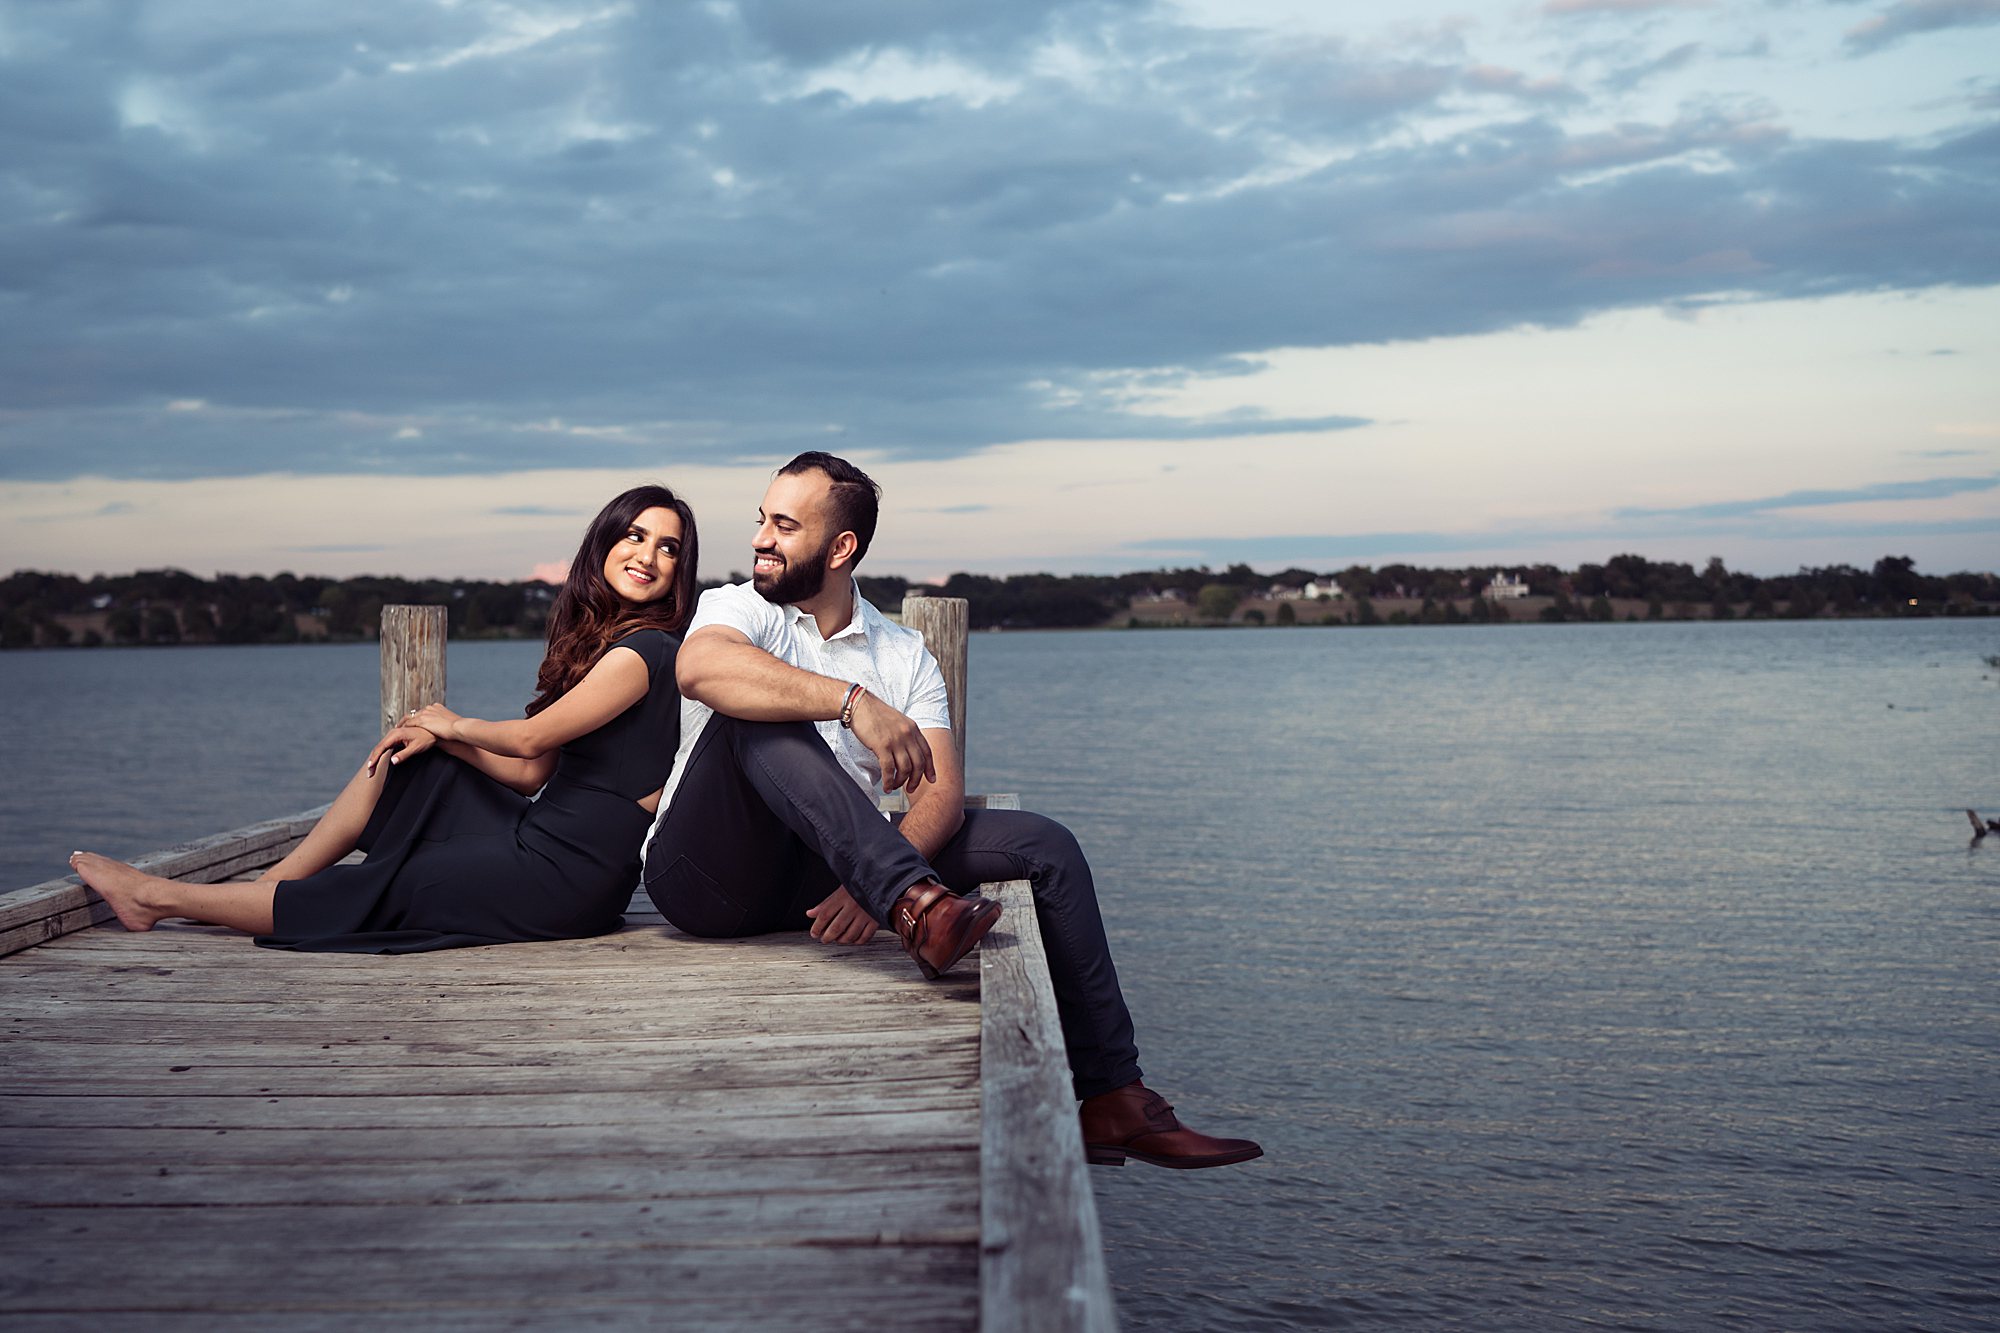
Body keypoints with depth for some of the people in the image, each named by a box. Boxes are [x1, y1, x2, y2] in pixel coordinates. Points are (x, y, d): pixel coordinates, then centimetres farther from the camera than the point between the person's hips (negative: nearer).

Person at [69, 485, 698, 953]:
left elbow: (530, 738, -15)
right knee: (403, 756, 14)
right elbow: (533, 773, 11)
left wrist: (455, 725, 4)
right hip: (545, 839, 9)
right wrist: (440, 737, 0)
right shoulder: (595, 638, 14)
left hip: (568, 876, -9)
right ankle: (270, 884, 18)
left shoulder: (644, 649, -16)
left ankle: (162, 897, 16)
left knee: (368, 895, 0)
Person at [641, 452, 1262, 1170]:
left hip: (822, 880, 4)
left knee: (1044, 846, -6)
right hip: (706, 877, -4)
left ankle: (1111, 1098, -7)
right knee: (755, 715, -30)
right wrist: (853, 701, -39)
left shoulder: (905, 654, 11)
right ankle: (918, 906, -45)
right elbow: (698, 668, -27)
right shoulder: (737, 607, 1)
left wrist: (871, 883, -24)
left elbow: (943, 794, -3)